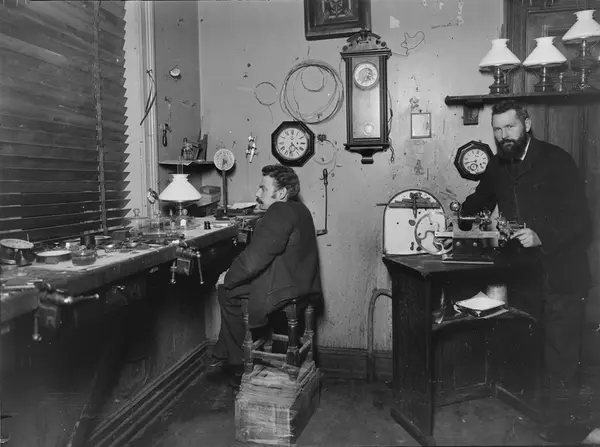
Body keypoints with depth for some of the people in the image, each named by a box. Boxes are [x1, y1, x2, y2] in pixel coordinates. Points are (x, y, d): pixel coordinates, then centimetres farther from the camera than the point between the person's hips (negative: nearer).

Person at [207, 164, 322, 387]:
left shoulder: (278, 214, -20)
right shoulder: (299, 210, 13)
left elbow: (254, 258, -25)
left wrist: (228, 278, -7)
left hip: (283, 290, -10)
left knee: (228, 292, 6)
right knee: (229, 290, 19)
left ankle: (240, 364, 20)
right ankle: (224, 354, 27)